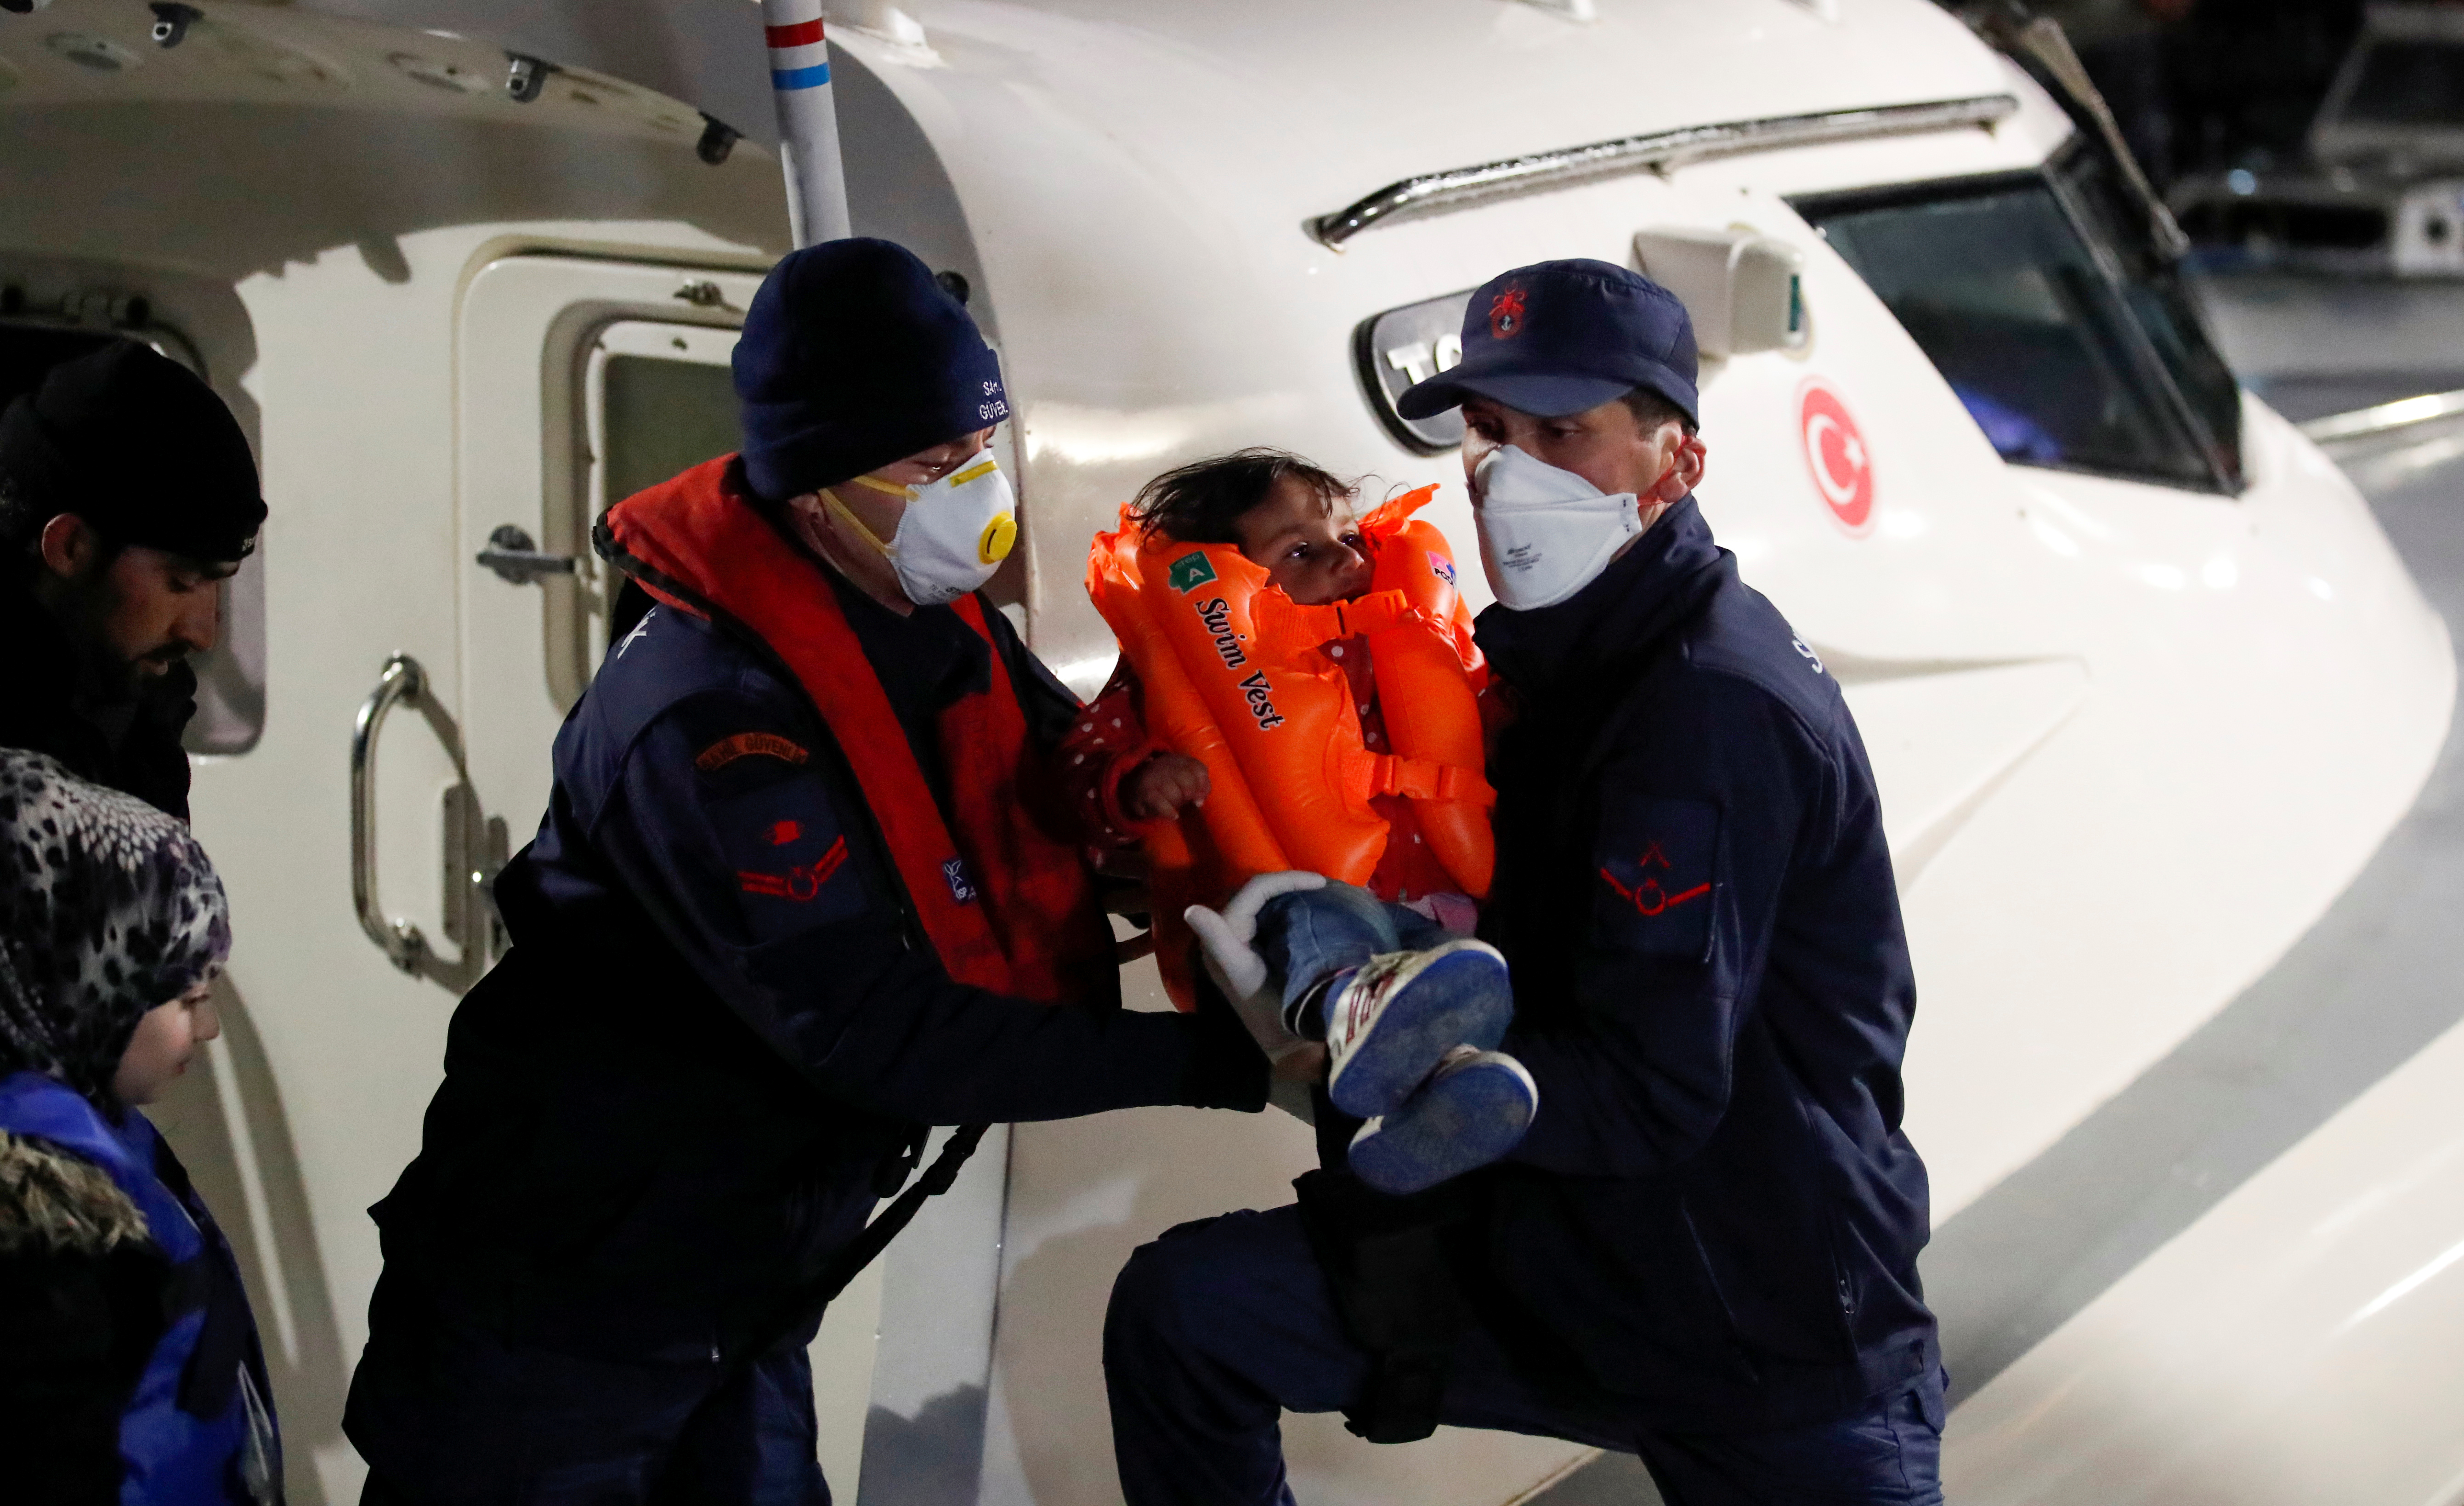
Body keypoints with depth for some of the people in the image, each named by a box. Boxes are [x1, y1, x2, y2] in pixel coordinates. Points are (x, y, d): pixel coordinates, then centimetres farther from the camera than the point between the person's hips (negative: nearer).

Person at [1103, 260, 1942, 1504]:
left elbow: (1650, 1096, -26)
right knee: (1178, 1311, -5)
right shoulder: (1571, 663, 7)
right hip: (1567, 1266, 8)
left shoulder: (1715, 713, -22)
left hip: (1782, 1355, -8)